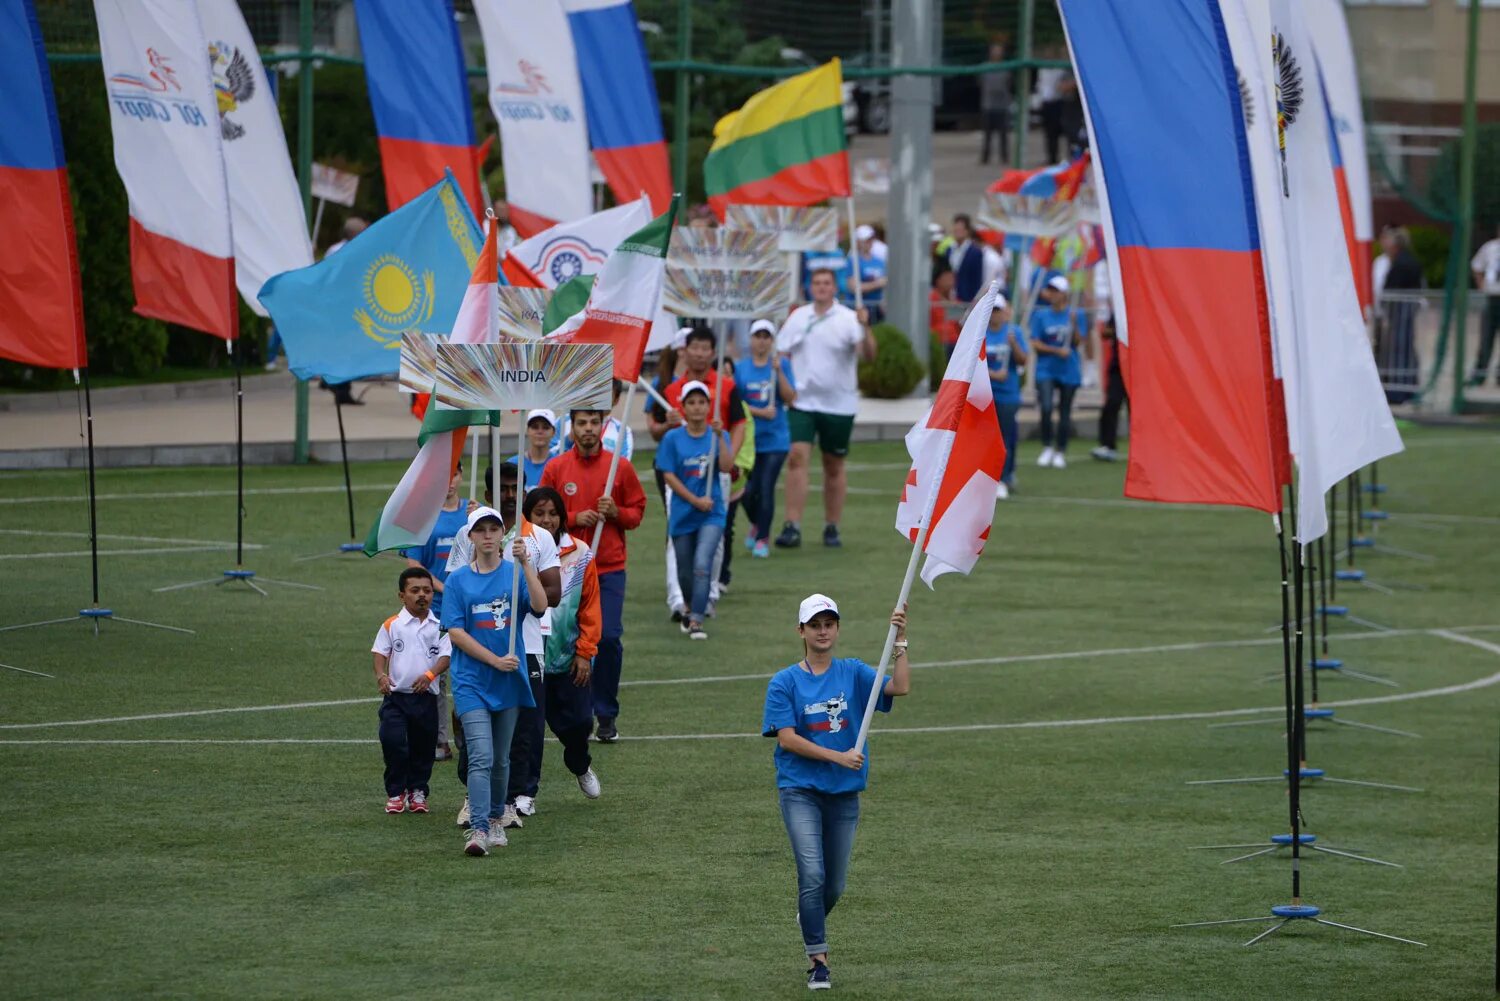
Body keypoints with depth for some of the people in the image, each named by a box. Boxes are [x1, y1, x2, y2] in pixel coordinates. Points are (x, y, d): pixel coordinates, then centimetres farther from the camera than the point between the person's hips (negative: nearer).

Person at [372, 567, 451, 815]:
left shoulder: (439, 627, 2)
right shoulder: (392, 625, 1)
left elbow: (445, 656, -5)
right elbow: (380, 653, 1)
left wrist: (430, 675, -22)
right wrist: (381, 675, -19)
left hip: (426, 696, 1)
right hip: (395, 694, -1)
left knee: (423, 746, 9)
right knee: (392, 740, -13)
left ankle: (417, 791, 26)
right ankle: (395, 793, 1)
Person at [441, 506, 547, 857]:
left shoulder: (514, 573, 3)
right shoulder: (459, 580, 0)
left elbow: (540, 606, -15)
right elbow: (455, 631, -5)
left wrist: (525, 564, -24)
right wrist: (495, 660, -12)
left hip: (508, 681, 2)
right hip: (471, 680, -2)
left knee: (500, 759, 13)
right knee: (480, 758, -14)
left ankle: (495, 819, 30)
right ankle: (478, 829, -20)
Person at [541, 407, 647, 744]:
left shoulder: (620, 467, 3)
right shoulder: (556, 468, 3)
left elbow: (637, 512, 9)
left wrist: (616, 513, -12)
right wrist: (574, 518, -11)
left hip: (610, 568, 0)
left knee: (609, 638, -9)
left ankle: (607, 716, 3)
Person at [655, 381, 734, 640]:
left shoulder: (718, 435, 1)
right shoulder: (673, 438, -1)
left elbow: (727, 466, -13)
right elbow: (668, 475, -5)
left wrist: (720, 436, -22)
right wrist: (695, 500, -12)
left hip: (711, 514, -1)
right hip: (682, 514, 1)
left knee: (702, 565, -19)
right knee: (685, 571, 13)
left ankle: (696, 621, -18)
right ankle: (690, 608, 40)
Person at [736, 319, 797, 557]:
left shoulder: (782, 365, 2)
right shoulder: (740, 368, 3)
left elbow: (790, 399, -5)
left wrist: (779, 372, -15)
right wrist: (760, 412, -13)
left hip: (775, 439, -1)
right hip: (748, 438, 1)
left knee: (766, 489, -7)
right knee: (748, 490, 0)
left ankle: (762, 539, 4)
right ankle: (756, 525, 31)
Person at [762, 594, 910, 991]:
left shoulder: (853, 673, 5)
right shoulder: (785, 682, -2)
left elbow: (900, 687, -9)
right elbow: (786, 738, -9)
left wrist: (899, 641, -15)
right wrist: (838, 757, -16)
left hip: (845, 793, 3)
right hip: (800, 790, -3)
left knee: (834, 885, 11)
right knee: (812, 875, -17)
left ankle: (811, 921, 43)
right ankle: (819, 962, -13)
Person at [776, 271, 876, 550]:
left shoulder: (848, 318, -2)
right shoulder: (797, 317, 7)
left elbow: (868, 355, -15)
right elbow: (782, 355, 12)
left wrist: (865, 327, -31)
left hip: (839, 404, -1)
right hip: (802, 401, 1)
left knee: (834, 467, 7)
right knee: (797, 458, -13)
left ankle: (832, 528, 18)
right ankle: (792, 527, -16)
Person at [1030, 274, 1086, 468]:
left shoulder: (1076, 315, 2)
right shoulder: (1041, 315, 1)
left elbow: (1078, 342, -4)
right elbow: (1035, 344, -1)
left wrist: (1074, 324, -19)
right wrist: (1057, 351, -12)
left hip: (1069, 372, 1)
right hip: (1046, 370, -1)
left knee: (1065, 412, 6)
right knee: (1046, 408, -16)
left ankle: (1060, 452, 17)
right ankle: (1047, 448, 3)